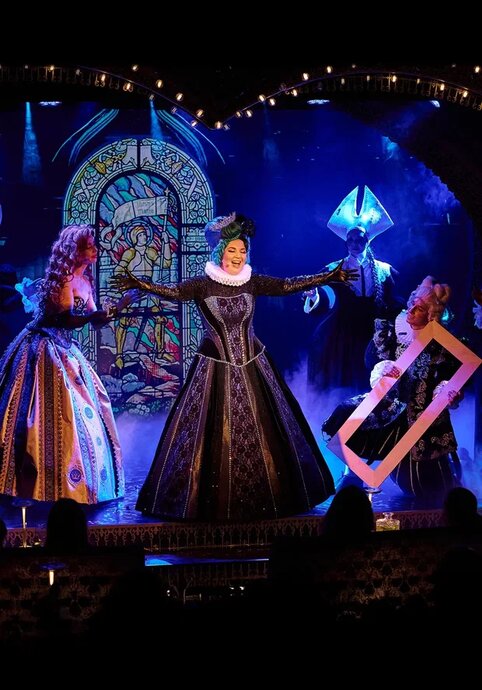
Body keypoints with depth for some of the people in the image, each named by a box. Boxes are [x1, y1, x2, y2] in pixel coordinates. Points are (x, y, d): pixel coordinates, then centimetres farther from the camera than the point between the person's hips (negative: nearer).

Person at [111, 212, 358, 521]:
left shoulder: (252, 282, 3)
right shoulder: (202, 284, -7)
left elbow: (289, 285, -1)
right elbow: (173, 291, -22)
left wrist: (329, 277, -7)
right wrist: (140, 284, -40)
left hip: (252, 367, 3)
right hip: (216, 368, -3)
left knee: (261, 433, 7)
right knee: (214, 434, -2)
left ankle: (264, 497, 19)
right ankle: (215, 501, 8)